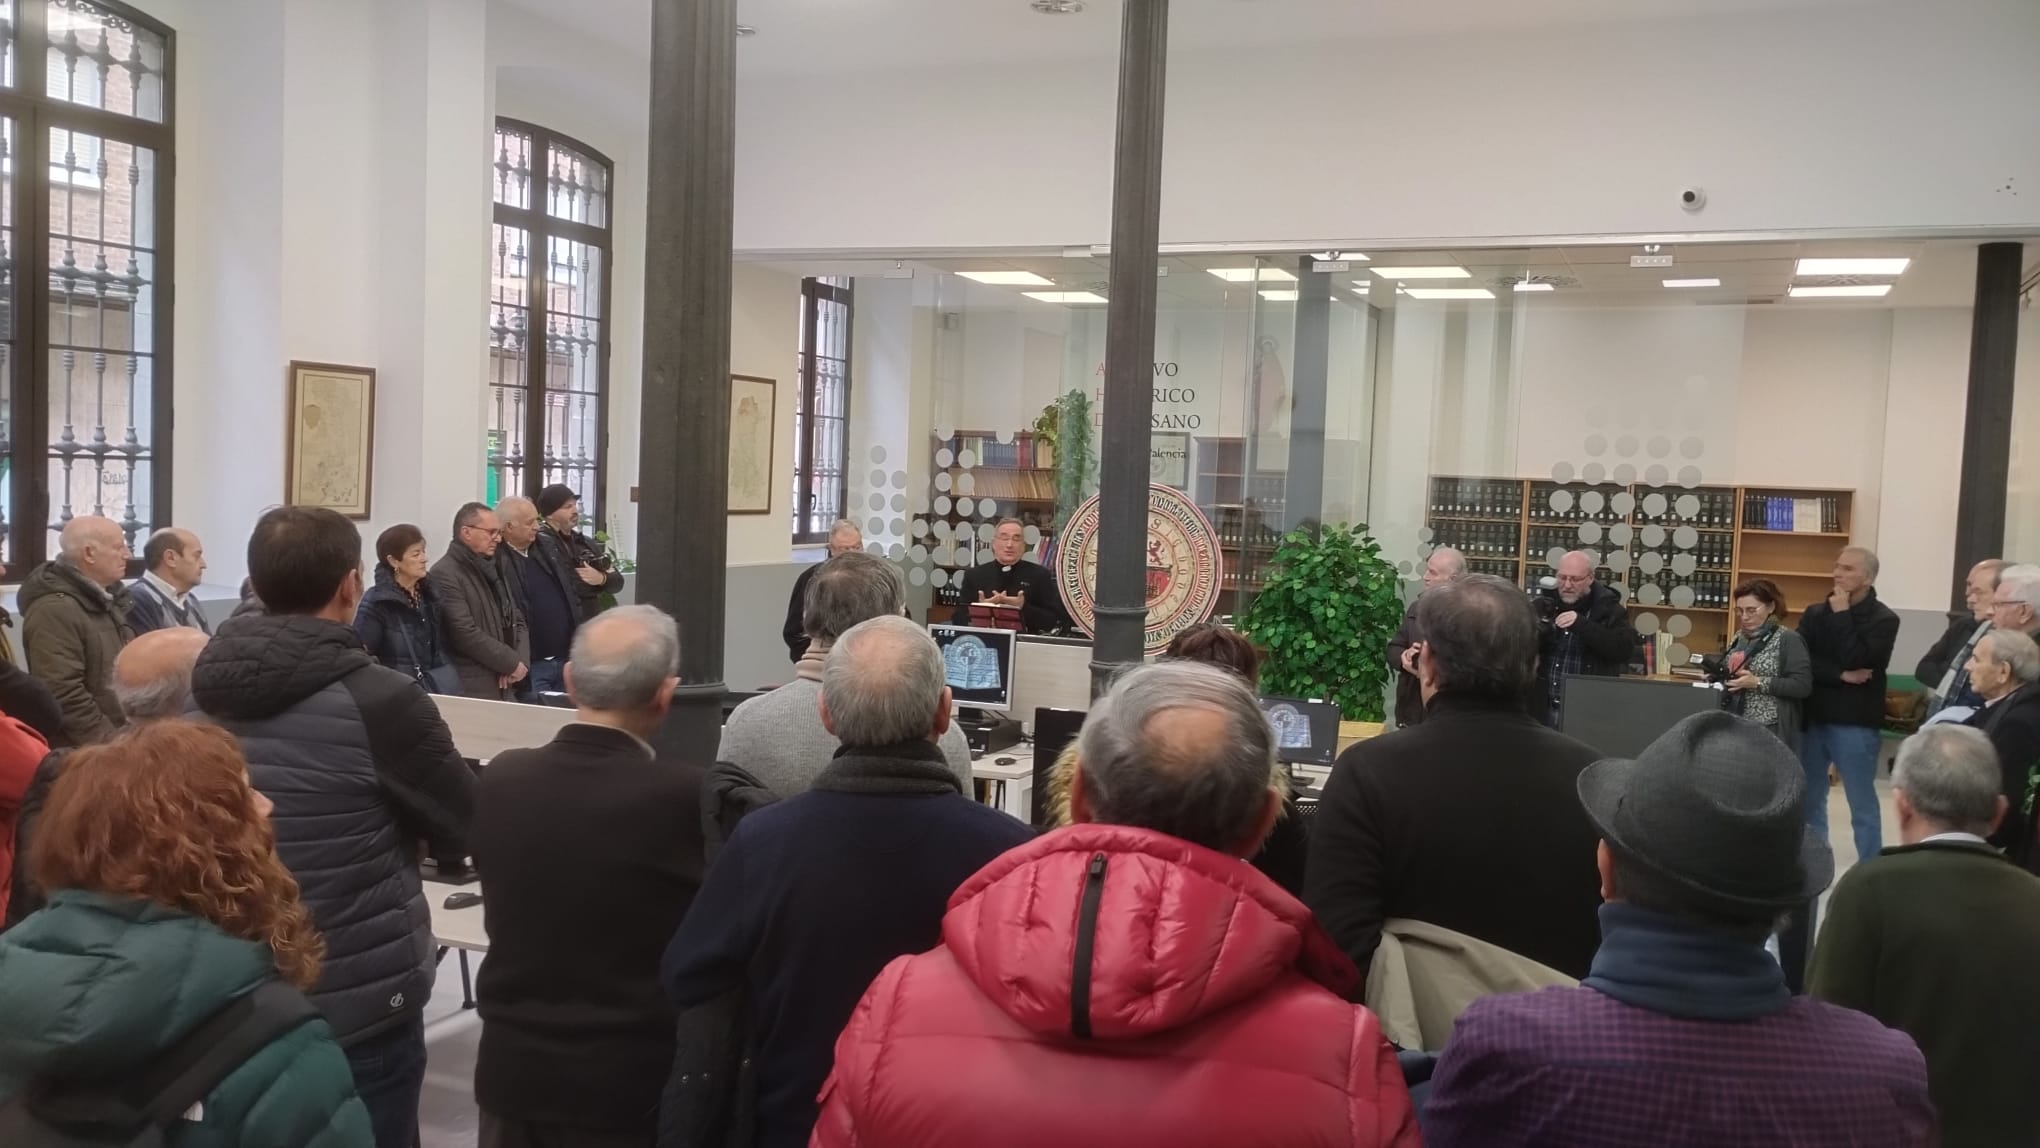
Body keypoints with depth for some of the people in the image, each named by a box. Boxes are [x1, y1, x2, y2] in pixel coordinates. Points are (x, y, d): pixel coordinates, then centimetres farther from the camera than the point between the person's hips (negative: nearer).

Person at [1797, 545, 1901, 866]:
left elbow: (1856, 660, -18)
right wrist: (1841, 676, -15)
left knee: (1862, 805, 0)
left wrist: (1843, 615, -11)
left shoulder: (1883, 619, -4)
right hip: (1813, 718, 4)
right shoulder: (1815, 613, 8)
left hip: (1854, 723, -4)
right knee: (1810, 800, 11)